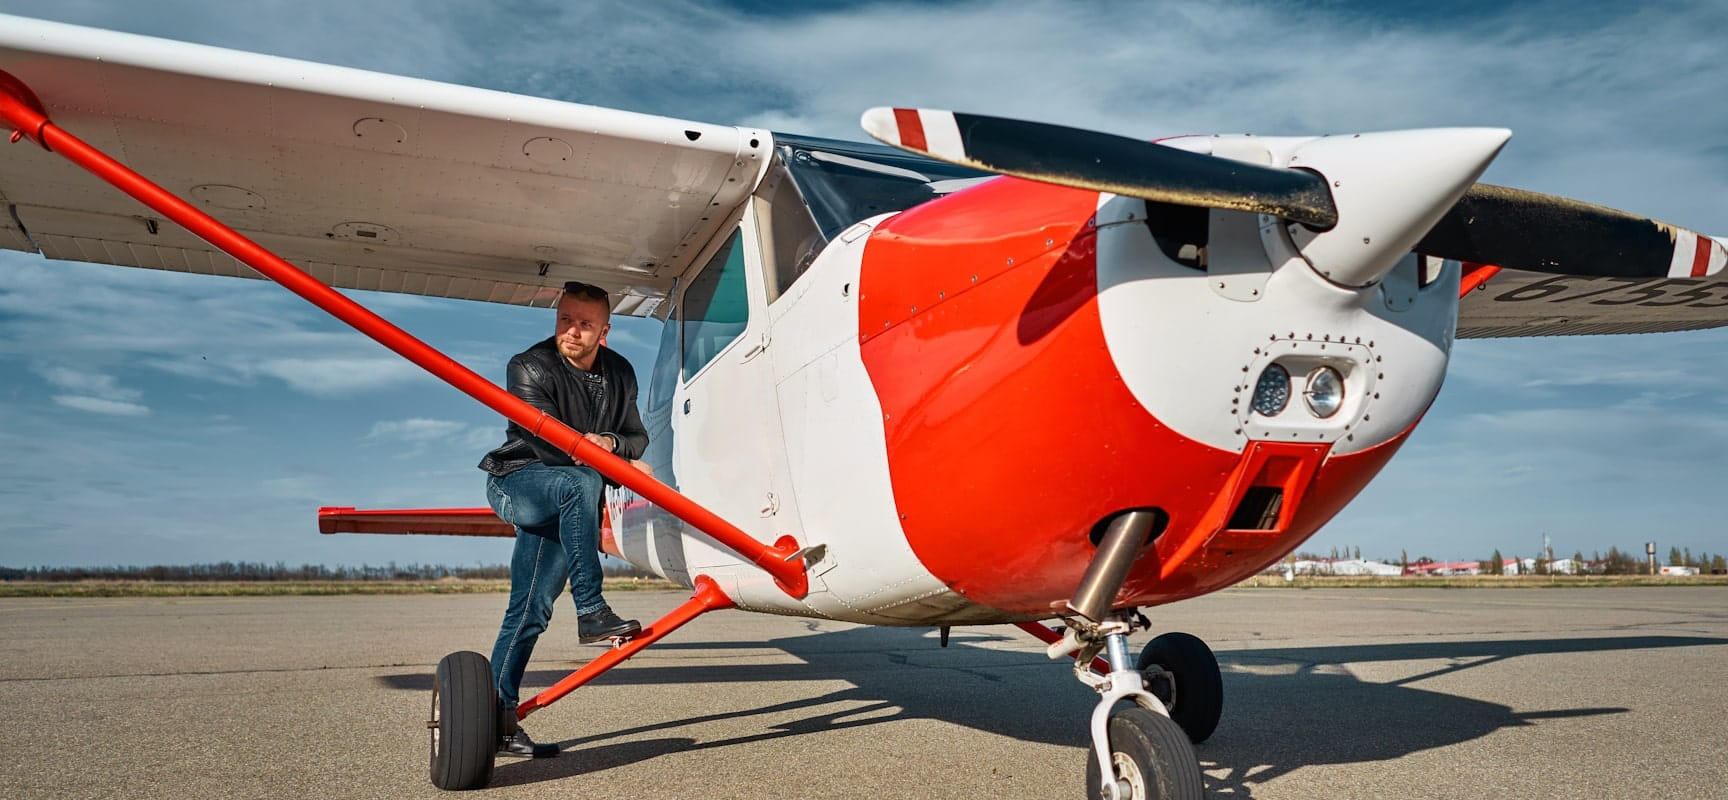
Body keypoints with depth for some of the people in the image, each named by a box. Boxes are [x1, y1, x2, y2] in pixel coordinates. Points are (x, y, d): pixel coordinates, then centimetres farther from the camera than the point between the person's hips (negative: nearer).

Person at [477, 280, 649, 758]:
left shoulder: (619, 374, 4)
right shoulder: (531, 367, -13)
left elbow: (638, 437, 7)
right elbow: (546, 439, -24)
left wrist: (611, 443, -13)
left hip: (566, 501, 5)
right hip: (516, 481, -5)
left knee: (531, 608, -1)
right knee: (581, 482, -37)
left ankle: (499, 718, 3)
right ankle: (590, 613, -36)